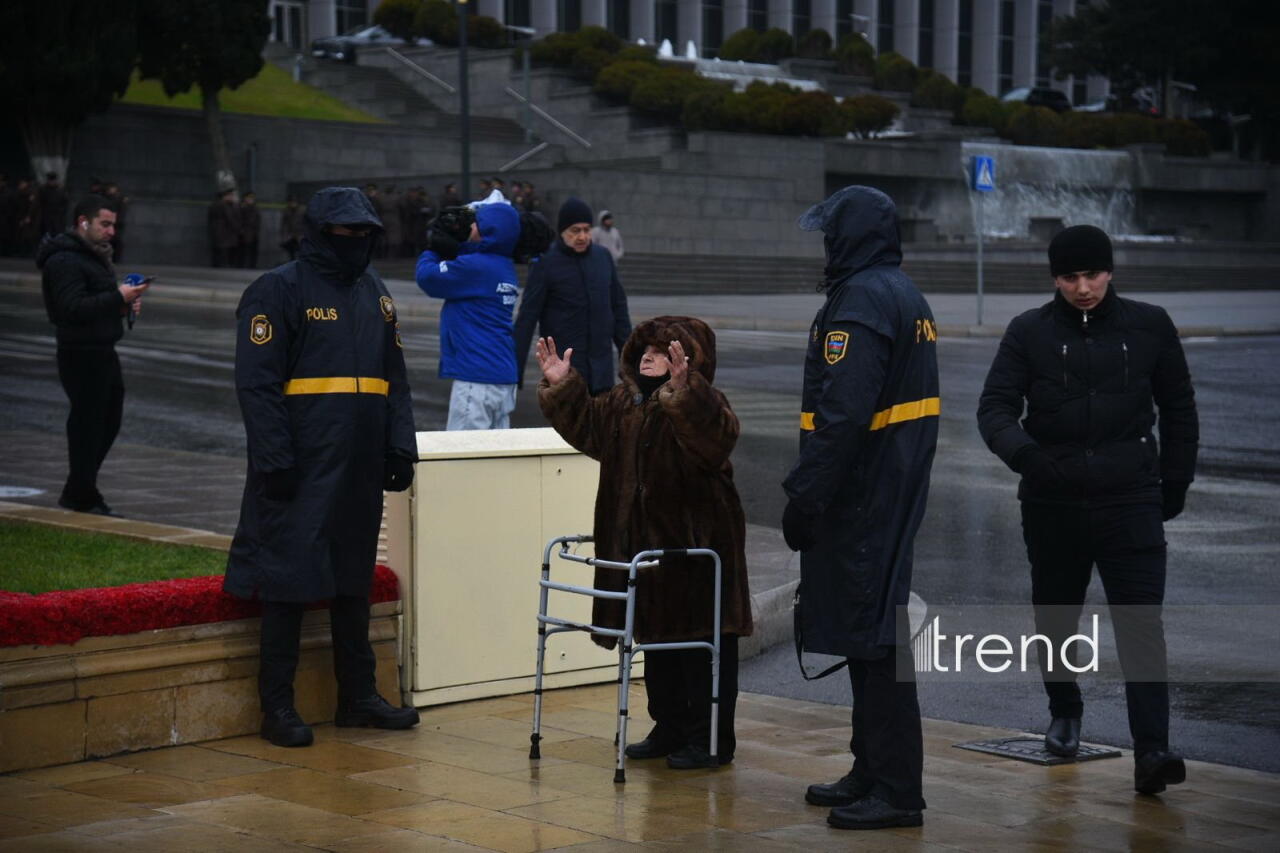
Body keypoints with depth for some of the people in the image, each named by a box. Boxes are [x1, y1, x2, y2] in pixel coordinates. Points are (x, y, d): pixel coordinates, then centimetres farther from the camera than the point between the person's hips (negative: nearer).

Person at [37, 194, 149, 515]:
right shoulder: (64, 260, -15)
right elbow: (73, 308, -25)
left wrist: (125, 305, 8)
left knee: (109, 421, 13)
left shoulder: (95, 255, 18)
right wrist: (118, 298, -28)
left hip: (103, 351, 10)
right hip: (81, 354, -10)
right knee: (88, 424, -3)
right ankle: (83, 498, 7)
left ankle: (77, 494, 23)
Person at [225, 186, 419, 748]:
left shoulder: (374, 294, 16)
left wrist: (400, 446, 10)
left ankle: (358, 696, 21)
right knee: (290, 577, -5)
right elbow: (257, 382, -11)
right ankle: (277, 707, 2)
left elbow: (394, 378, 20)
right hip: (302, 469, -7)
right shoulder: (278, 291, -5)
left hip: (360, 469, 7)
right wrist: (274, 459, -17)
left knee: (355, 576, 12)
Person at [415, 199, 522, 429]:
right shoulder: (505, 267, 11)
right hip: (504, 376, 9)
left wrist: (433, 251, 10)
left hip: (476, 377, -9)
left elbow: (427, 277, -8)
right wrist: (451, 248, 8)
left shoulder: (476, 267, -17)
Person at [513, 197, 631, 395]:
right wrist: (515, 369, -11)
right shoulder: (545, 264, -6)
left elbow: (618, 307, 15)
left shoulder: (603, 258, 8)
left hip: (601, 368, 5)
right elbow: (527, 318, -7)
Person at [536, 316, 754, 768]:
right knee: (656, 640, 17)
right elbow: (587, 426, 21)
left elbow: (715, 436, -36)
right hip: (644, 544, 8)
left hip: (696, 544, -8)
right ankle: (671, 728, 30)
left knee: (704, 643, -1)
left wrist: (682, 390, -49)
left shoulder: (701, 404, -15)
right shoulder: (624, 403, 9)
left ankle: (710, 739, 7)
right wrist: (561, 388, 7)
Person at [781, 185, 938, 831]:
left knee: (871, 635, -7)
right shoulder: (905, 295, 17)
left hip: (859, 501, -11)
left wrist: (804, 496, -21)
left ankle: (895, 790, -4)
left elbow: (841, 413, -25)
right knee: (872, 630, 16)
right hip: (894, 495, 11)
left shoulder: (862, 300, -16)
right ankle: (872, 774, 24)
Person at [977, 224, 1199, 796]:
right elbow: (995, 406, -6)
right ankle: (1065, 711, 41)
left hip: (1131, 502, -1)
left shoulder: (1149, 326, 3)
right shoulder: (1029, 333, 1)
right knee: (1054, 619, 15)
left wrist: (1175, 481, 10)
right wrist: (1021, 450, -26)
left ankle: (1151, 750, -16)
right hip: (1052, 504, 1)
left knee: (1141, 624, -11)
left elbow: (1178, 409, 13)